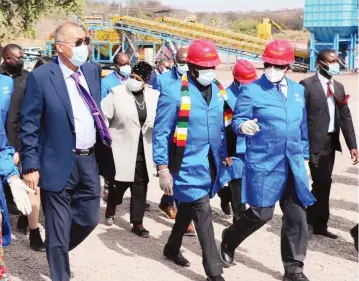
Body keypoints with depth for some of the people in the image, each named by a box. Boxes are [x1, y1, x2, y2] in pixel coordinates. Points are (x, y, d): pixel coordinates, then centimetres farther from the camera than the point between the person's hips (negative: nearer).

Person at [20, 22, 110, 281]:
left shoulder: (92, 71, 6)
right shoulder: (41, 77, -11)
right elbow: (29, 125, -10)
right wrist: (31, 165, -14)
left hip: (89, 161, 6)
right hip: (59, 165, -6)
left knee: (90, 218, 15)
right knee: (58, 228, 4)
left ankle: (58, 250, 43)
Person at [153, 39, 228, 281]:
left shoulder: (218, 91, 5)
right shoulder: (175, 93, -15)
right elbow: (161, 134, -13)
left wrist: (224, 156, 14)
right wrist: (163, 169, -15)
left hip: (210, 163, 6)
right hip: (187, 164, -6)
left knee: (188, 208, 21)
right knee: (203, 213, -9)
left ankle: (172, 249, 42)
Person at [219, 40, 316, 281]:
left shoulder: (298, 90, 11)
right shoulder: (251, 90, -4)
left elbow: (303, 127, 17)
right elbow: (237, 121, -7)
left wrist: (304, 155, 16)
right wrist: (243, 127, -30)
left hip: (293, 164, 5)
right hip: (263, 163, -5)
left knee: (297, 215, 3)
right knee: (261, 213, -3)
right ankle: (229, 240, 26)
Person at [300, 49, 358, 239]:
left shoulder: (339, 87, 13)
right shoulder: (307, 85, -8)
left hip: (331, 142, 7)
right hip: (315, 142, -7)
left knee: (323, 184, 12)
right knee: (323, 183, -8)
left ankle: (317, 223, 22)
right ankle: (319, 222, 6)